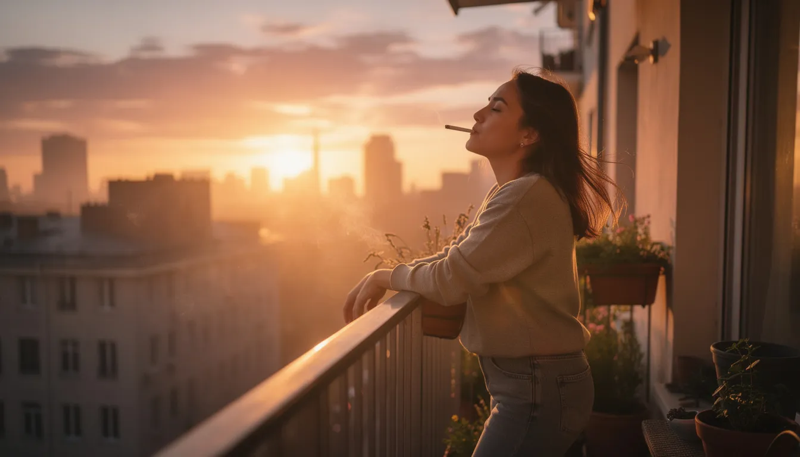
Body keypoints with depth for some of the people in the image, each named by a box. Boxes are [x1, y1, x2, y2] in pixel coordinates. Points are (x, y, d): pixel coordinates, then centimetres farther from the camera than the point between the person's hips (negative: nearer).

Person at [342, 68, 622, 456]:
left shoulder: (526, 197, -23)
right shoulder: (508, 192, 10)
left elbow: (450, 280, -22)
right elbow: (455, 255, 14)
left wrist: (385, 276, -4)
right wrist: (379, 280, 2)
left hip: (538, 391, -9)